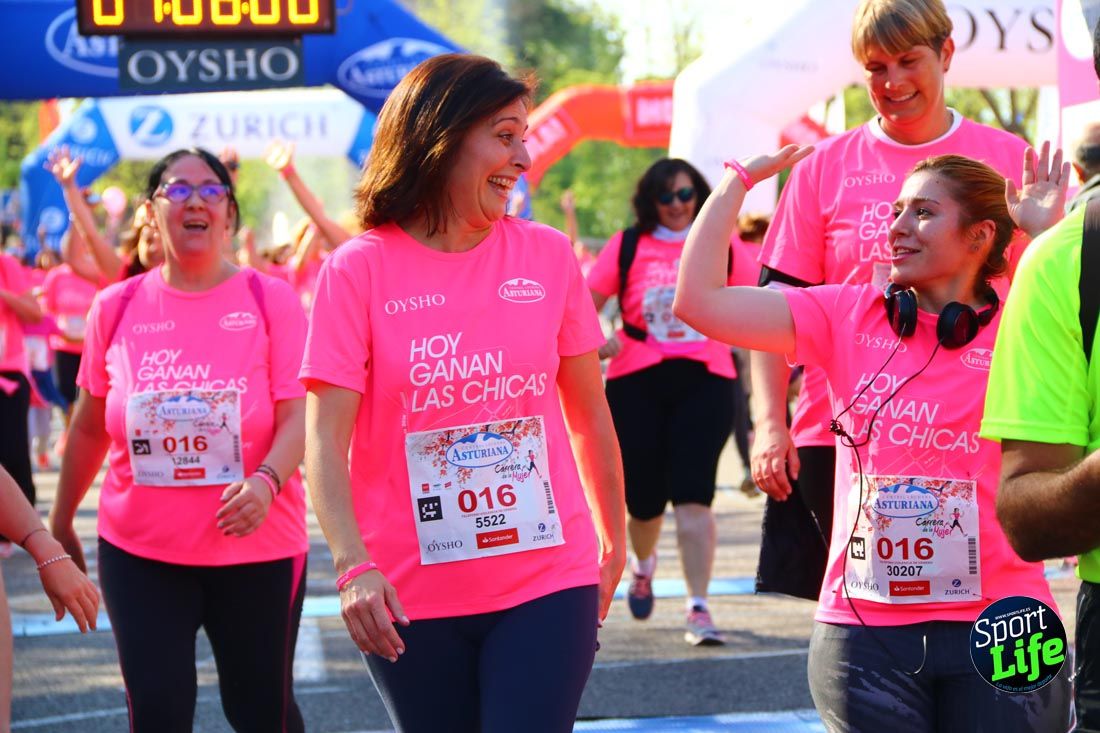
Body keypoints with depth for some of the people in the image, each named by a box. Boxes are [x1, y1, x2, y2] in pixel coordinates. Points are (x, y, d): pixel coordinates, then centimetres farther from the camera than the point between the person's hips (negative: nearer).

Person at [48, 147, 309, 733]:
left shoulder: (270, 301, -4)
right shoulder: (116, 307, 2)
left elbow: (299, 415, -9)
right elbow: (89, 426, 12)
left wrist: (267, 482, -28)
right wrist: (60, 522, 16)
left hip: (258, 548, -1)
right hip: (139, 552, 1)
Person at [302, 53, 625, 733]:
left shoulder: (547, 255, 4)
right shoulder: (359, 270, -4)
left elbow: (588, 412, 14)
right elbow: (326, 440, -10)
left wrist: (614, 536, 19)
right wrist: (354, 567, -23)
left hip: (548, 582, 1)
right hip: (411, 596, -1)